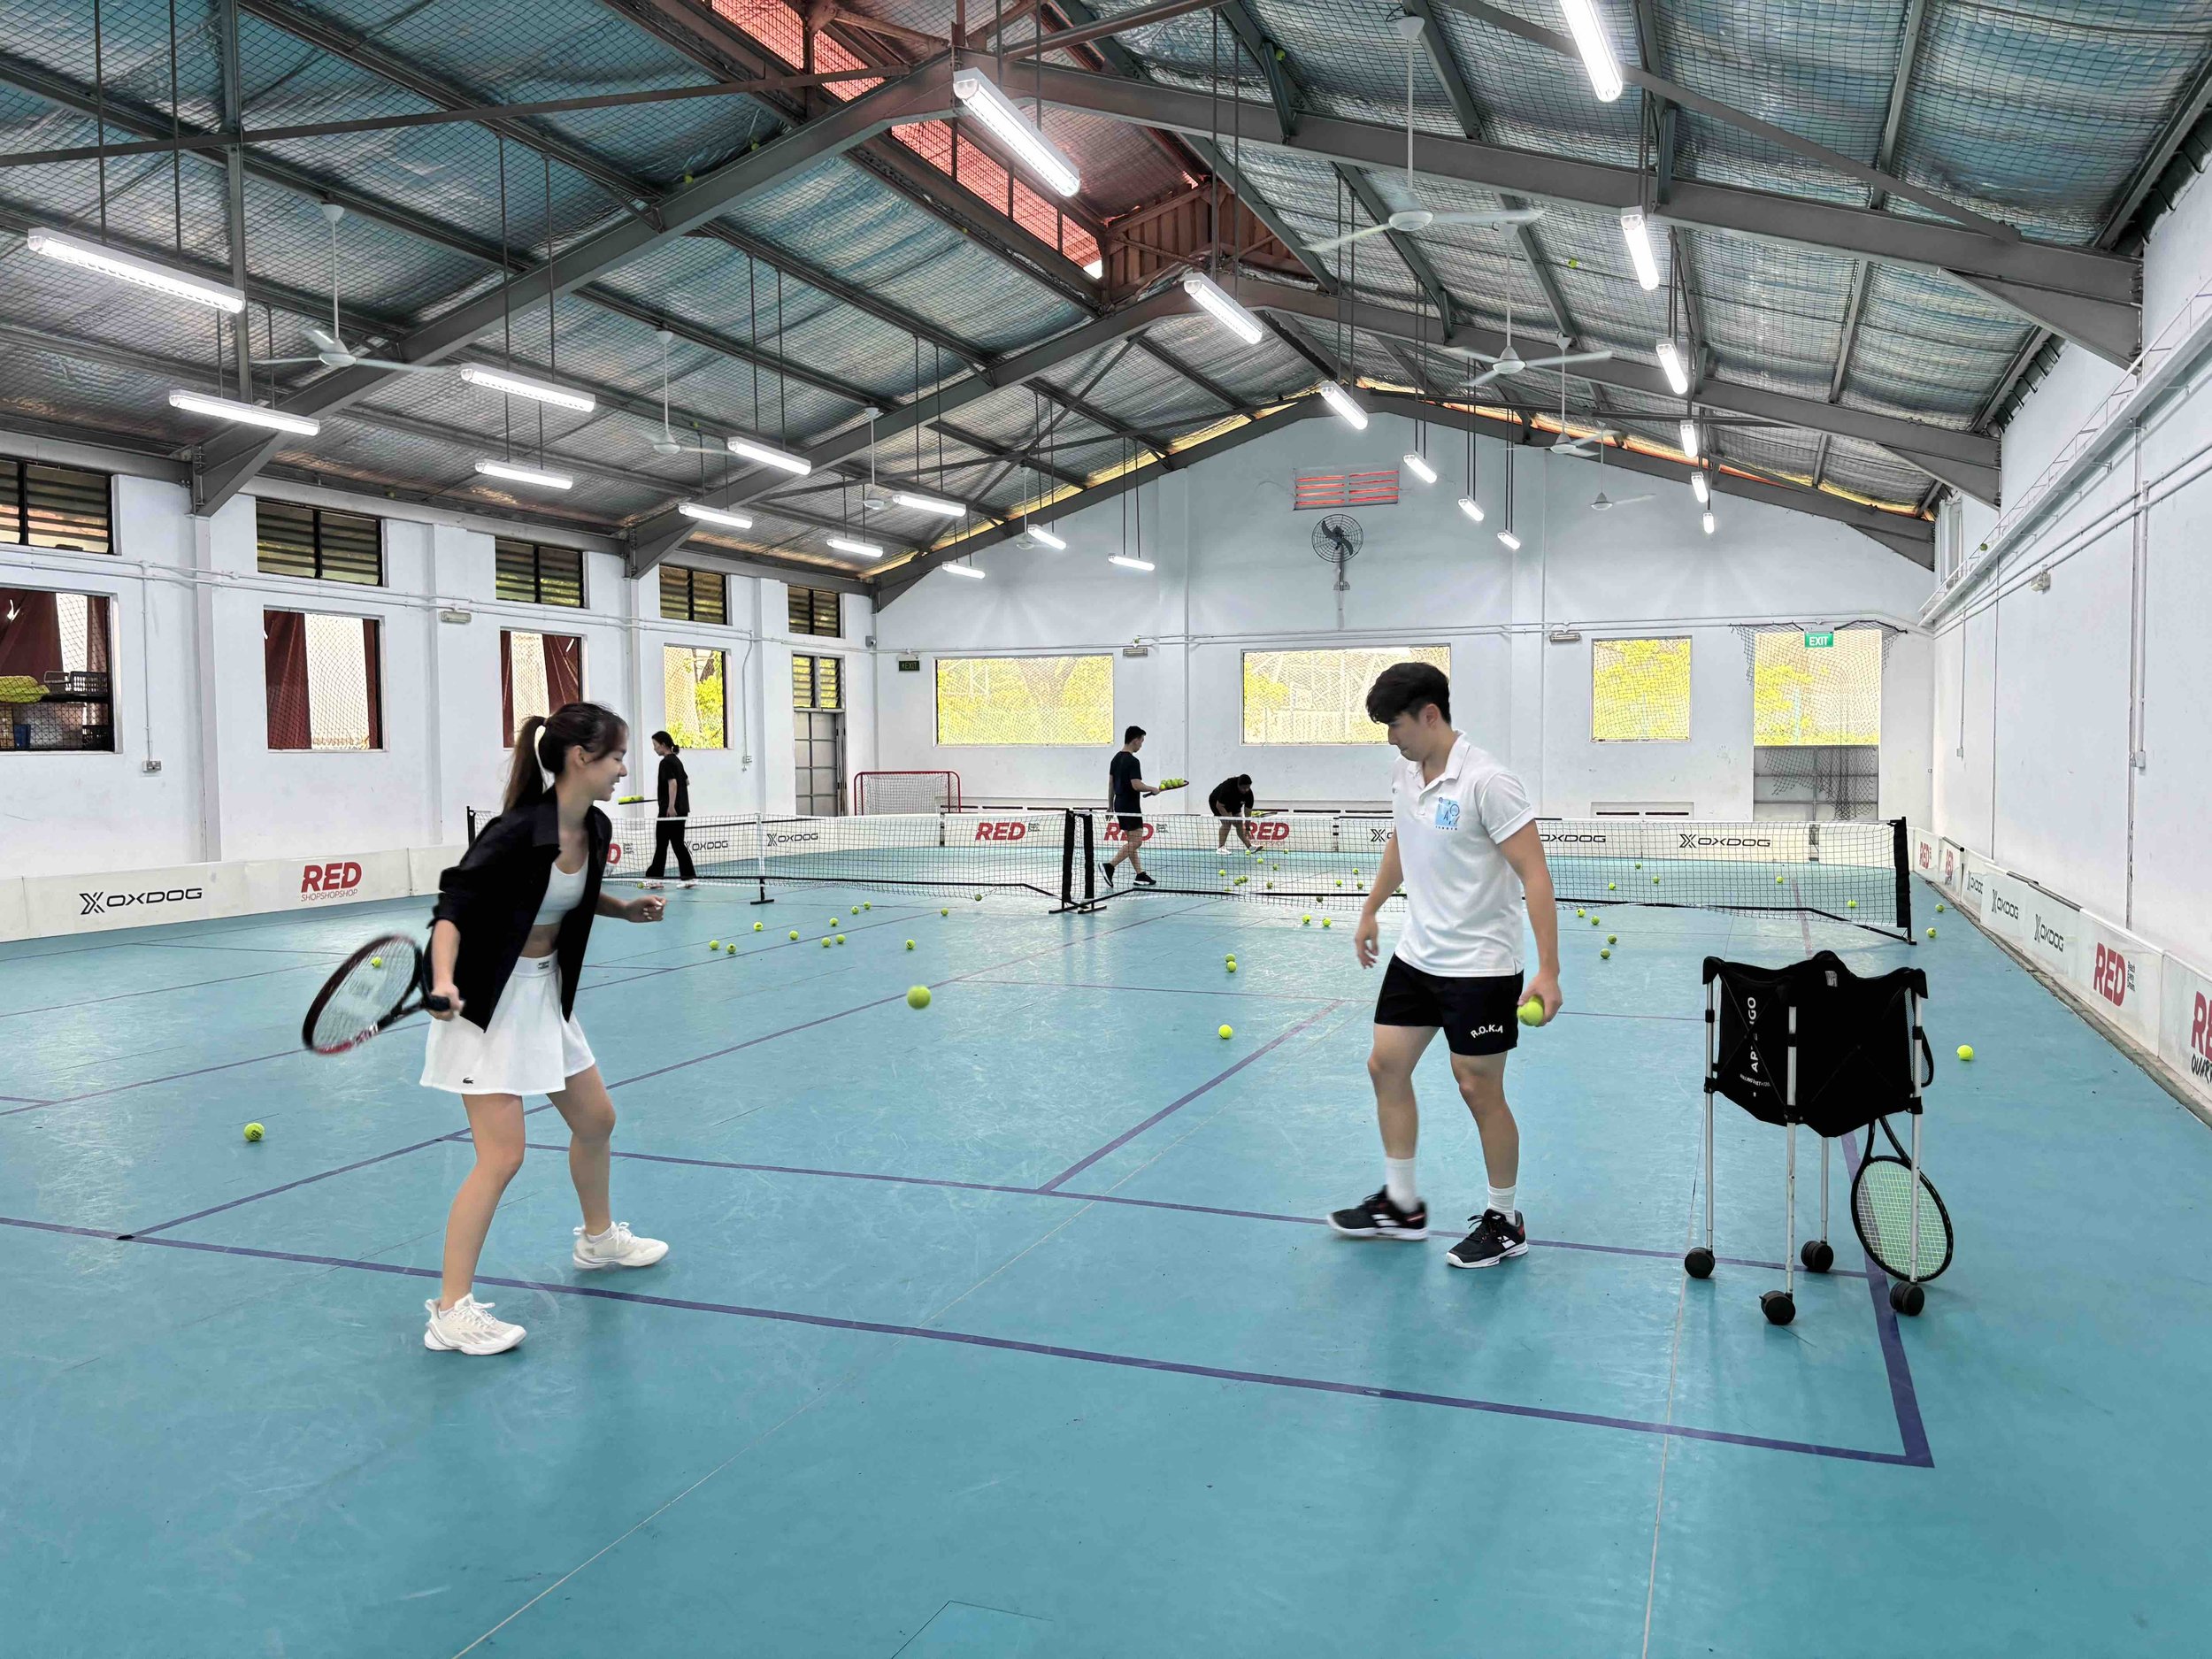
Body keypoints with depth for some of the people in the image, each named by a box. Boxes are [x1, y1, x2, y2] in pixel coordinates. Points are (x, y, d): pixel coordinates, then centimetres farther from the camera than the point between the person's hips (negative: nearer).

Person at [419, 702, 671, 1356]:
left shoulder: (595, 829, -2)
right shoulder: (516, 832, -26)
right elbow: (453, 907, -23)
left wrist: (624, 908, 4)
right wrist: (443, 982, -37)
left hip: (546, 991, 8)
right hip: (489, 1001, -8)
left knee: (595, 1119, 19)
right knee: (502, 1155, -10)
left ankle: (597, 1239, 43)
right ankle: (450, 1312, 1)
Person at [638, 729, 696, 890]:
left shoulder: (666, 762, -11)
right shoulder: (676, 761, 15)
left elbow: (672, 783, -22)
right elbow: (686, 781, 23)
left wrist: (671, 805, -25)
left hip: (670, 810, -9)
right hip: (681, 809, 9)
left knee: (661, 843, -1)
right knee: (678, 843, 9)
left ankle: (654, 877, 4)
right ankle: (690, 877, 4)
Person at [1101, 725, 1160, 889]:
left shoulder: (1116, 758, 11)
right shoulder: (1132, 761, -17)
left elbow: (1110, 784, 15)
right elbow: (1136, 785, -24)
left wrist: (1110, 806, 20)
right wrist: (1153, 789, -7)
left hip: (1119, 806, 10)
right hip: (1131, 807, -10)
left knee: (1131, 841, 11)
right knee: (1136, 841, -7)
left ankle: (1141, 875, 12)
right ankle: (1109, 866, -16)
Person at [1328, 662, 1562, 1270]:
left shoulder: (1487, 781, -21)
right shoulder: (1404, 771, 3)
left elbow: (1534, 874, -22)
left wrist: (1548, 970, -26)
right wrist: (1370, 912, 24)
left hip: (1479, 965, -8)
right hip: (1416, 954, 8)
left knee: (1479, 1090, 1)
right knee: (1386, 1066, 10)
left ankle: (1504, 1222, 21)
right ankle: (1402, 1204, 25)